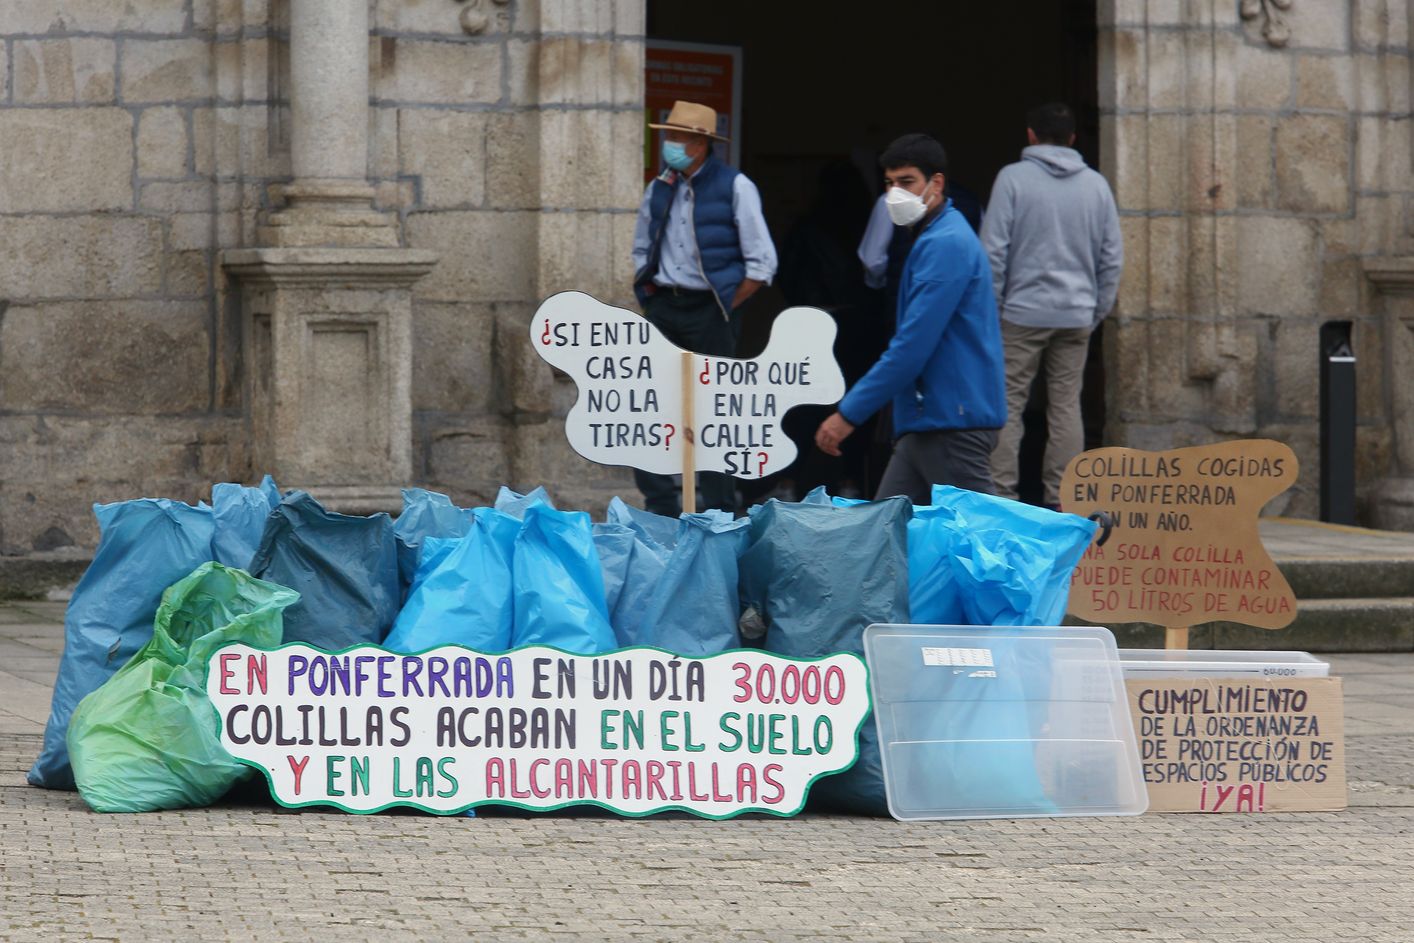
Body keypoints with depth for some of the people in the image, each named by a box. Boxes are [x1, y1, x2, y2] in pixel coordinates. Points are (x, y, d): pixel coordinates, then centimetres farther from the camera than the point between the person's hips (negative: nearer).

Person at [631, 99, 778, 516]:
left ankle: (720, 514, 5)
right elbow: (641, 251, 24)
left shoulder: (734, 187, -6)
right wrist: (650, 295, 12)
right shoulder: (658, 190, 10)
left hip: (710, 312, -5)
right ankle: (661, 508, 7)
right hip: (663, 308, 5)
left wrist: (724, 308, -7)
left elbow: (762, 263, -6)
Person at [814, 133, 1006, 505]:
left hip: (954, 422, -10)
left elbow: (912, 346, -21)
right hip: (927, 421, 10)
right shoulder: (934, 237, 19)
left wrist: (849, 414, -18)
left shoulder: (945, 244, -16)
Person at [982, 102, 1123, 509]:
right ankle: (1061, 500, 4)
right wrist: (1097, 311, 16)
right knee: (1066, 405, 6)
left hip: (1023, 311, -4)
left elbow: (993, 250, -7)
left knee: (1007, 403, -1)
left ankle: (1001, 495, -6)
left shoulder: (1013, 178, -3)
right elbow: (1112, 257, 10)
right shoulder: (1096, 185, 9)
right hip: (1076, 313, 4)